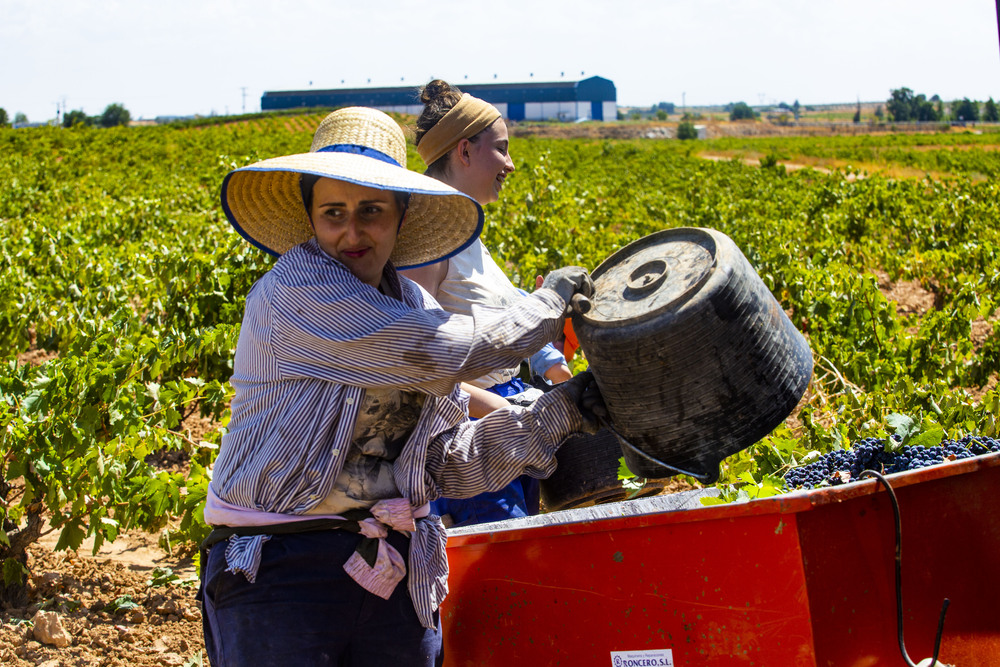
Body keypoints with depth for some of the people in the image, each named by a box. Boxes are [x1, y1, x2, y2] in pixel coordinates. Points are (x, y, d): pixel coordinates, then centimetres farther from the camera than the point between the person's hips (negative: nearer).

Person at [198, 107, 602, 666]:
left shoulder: (416, 309, 10)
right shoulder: (295, 288, -12)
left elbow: (452, 466, 9)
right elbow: (445, 352, -19)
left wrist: (556, 415, -2)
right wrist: (548, 305, -4)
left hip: (396, 574, 6)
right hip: (280, 572, -6)